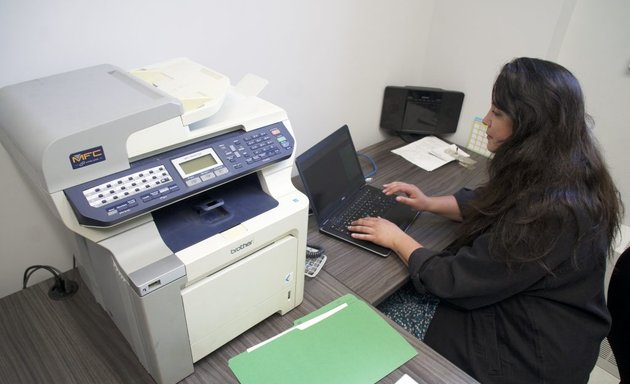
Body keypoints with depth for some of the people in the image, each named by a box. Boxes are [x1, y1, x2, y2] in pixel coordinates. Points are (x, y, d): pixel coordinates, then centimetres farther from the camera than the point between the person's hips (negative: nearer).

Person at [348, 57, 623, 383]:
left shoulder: (550, 214, -35)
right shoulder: (556, 173, -5)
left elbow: (453, 281, -28)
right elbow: (489, 203, 14)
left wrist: (397, 240, -14)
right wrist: (429, 203, 3)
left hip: (526, 355, -8)